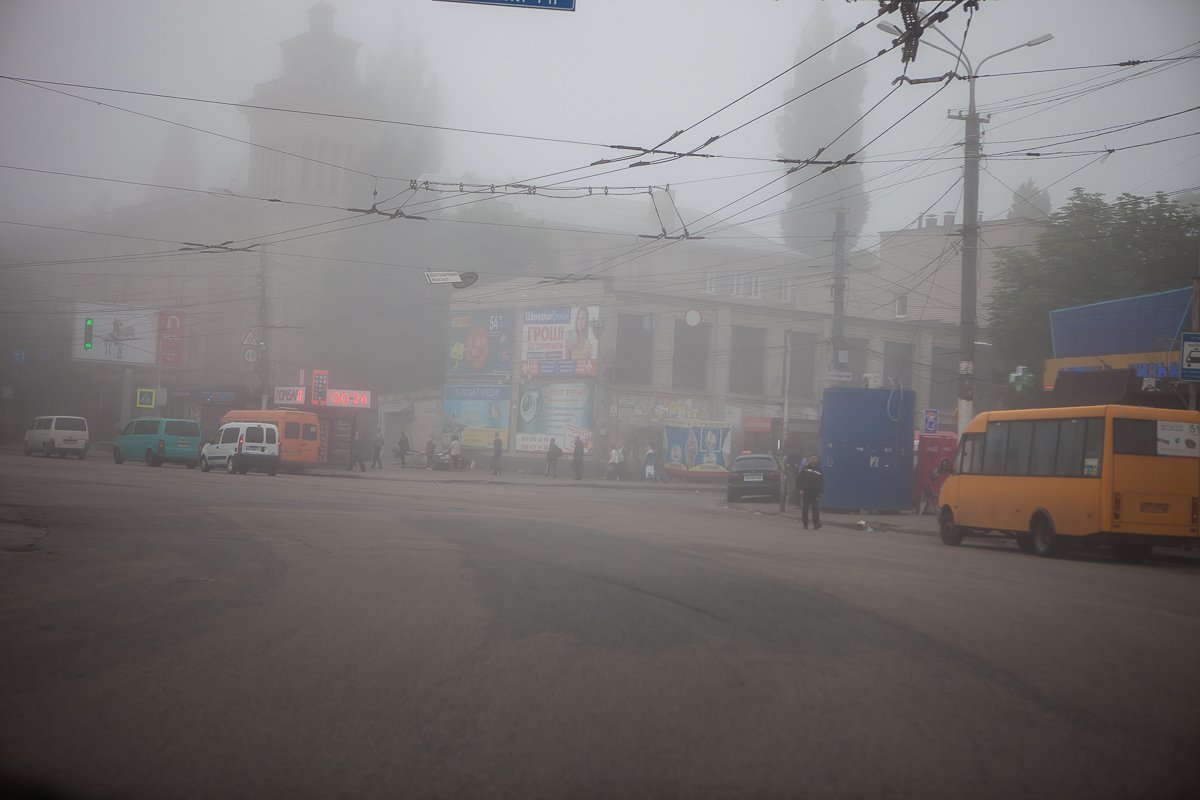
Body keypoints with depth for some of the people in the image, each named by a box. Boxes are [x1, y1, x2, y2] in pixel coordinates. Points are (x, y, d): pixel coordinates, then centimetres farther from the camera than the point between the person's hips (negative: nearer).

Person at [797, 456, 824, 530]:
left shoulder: (819, 471, 4)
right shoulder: (805, 469, 4)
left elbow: (821, 483, 5)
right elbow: (801, 479, 3)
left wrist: (821, 492, -1)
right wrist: (801, 489, -6)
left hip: (815, 493, -1)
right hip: (806, 492, 1)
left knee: (815, 509, -5)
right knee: (805, 508, 4)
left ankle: (816, 524, -4)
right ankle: (805, 524, 11)